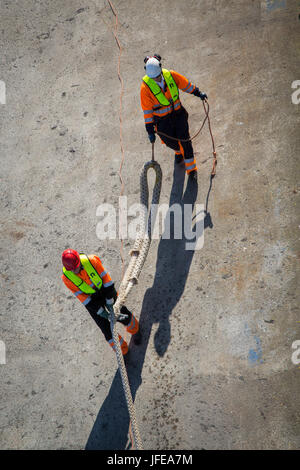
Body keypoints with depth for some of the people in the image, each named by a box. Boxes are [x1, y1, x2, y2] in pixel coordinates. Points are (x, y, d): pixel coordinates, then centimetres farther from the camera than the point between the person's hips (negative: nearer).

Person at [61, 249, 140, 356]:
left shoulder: (91, 260, -30)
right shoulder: (66, 277, -26)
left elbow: (106, 278, -18)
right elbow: (81, 296, -19)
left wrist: (110, 301, -14)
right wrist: (100, 311, -19)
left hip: (104, 290, 0)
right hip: (90, 300, 0)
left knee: (124, 316, 9)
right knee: (106, 328, 1)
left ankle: (135, 330, 45)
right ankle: (123, 352, 26)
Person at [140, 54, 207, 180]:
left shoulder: (171, 75, -14)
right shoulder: (146, 87, -22)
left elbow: (185, 84, 5)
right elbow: (147, 110, -16)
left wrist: (198, 93, 17)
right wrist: (150, 131, -14)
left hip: (178, 113, 2)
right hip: (162, 120, -2)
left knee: (184, 140, 2)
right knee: (171, 143, 12)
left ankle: (191, 168, 20)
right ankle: (178, 151, 52)